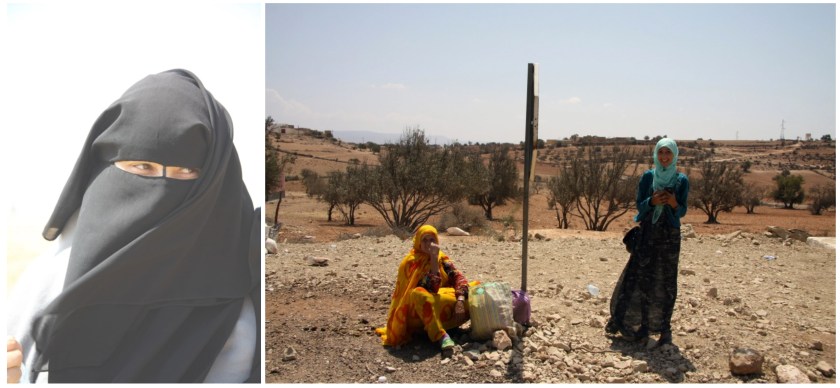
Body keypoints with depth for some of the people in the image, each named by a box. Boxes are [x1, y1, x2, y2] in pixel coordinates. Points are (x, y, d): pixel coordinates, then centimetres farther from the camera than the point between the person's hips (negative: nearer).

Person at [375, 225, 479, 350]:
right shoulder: (411, 262, -16)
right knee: (419, 294, -39)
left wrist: (460, 300, -25)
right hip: (418, 312, -5)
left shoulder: (441, 257, 2)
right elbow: (431, 288, -27)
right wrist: (433, 258, -29)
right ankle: (440, 335, -38)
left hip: (443, 304, 5)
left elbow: (458, 277, -8)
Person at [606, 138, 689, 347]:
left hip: (669, 235, 0)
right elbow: (639, 204, 1)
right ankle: (622, 320, 15)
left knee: (665, 281, 4)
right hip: (647, 233, 1)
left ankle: (664, 327, 15)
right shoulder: (647, 177, 2)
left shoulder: (681, 180, 1)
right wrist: (652, 201, -20)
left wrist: (674, 203, -20)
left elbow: (682, 211, 2)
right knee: (638, 277, 2)